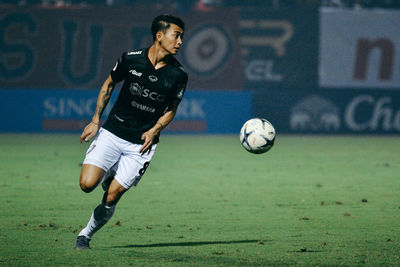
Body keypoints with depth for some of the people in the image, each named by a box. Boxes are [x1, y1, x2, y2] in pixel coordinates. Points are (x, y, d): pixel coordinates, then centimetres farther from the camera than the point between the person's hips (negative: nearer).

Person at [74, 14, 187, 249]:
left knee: (111, 198, -7)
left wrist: (154, 130, -7)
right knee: (87, 184, -16)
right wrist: (96, 120, 5)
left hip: (142, 144, 0)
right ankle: (107, 176, 18)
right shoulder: (131, 59, -6)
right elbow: (109, 85, 11)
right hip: (112, 133, 0)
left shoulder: (178, 75, -5)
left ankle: (86, 234, 17)